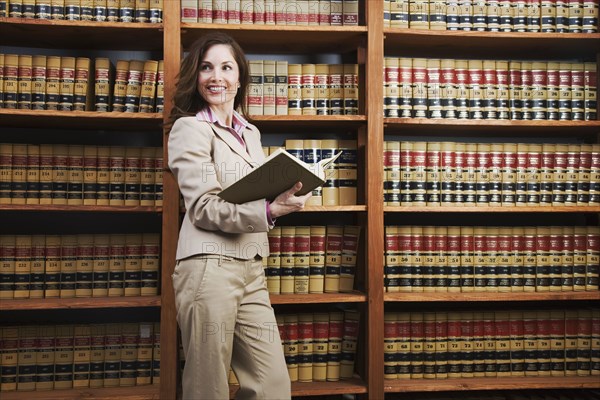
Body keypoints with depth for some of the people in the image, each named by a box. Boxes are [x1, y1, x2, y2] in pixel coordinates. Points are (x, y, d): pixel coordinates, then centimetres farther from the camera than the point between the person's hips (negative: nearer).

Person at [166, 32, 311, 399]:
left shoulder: (250, 133, 19)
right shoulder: (190, 127, -3)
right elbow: (203, 207, -12)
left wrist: (286, 196, 5)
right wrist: (269, 211, -24)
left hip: (252, 270, 7)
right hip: (210, 268, -6)